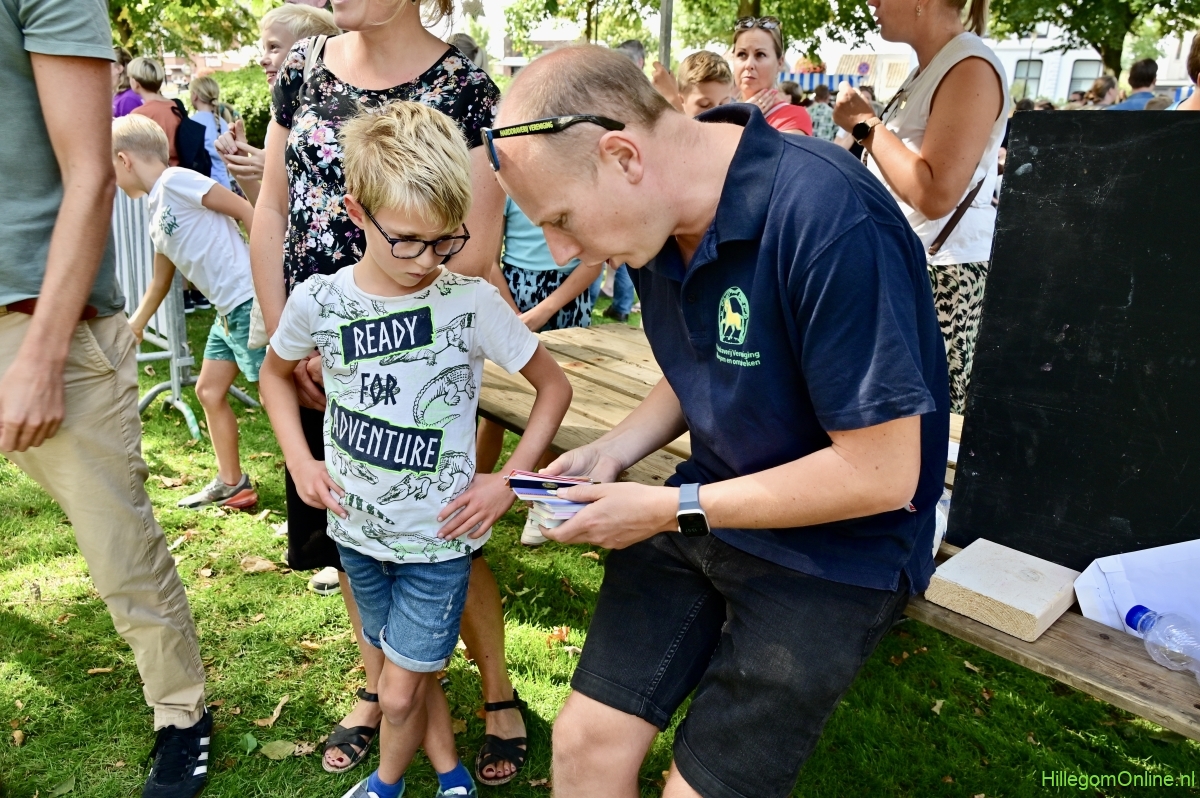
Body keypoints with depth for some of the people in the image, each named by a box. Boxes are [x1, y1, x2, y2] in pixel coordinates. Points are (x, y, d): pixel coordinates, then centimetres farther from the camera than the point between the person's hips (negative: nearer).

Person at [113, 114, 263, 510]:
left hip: (250, 300, -10)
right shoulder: (157, 219, 19)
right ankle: (231, 484, 28)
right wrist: (135, 326, 41)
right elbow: (160, 282, 30)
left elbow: (244, 210, -12)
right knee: (209, 390, 16)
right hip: (227, 310, 10)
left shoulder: (175, 180, -7)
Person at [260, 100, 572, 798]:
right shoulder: (317, 301, -10)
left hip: (439, 535, -3)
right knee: (407, 673, 21)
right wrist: (300, 462, 0)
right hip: (357, 529, 4)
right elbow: (276, 372, 11)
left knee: (401, 693, 7)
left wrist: (509, 479, -13)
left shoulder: (471, 302, -18)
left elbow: (555, 385, -7)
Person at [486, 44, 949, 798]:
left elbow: (882, 472, -24)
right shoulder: (660, 220, -3)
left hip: (834, 549, -6)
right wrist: (614, 449, -4)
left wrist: (671, 509, -18)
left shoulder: (828, 219, -28)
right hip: (709, 507, 7)